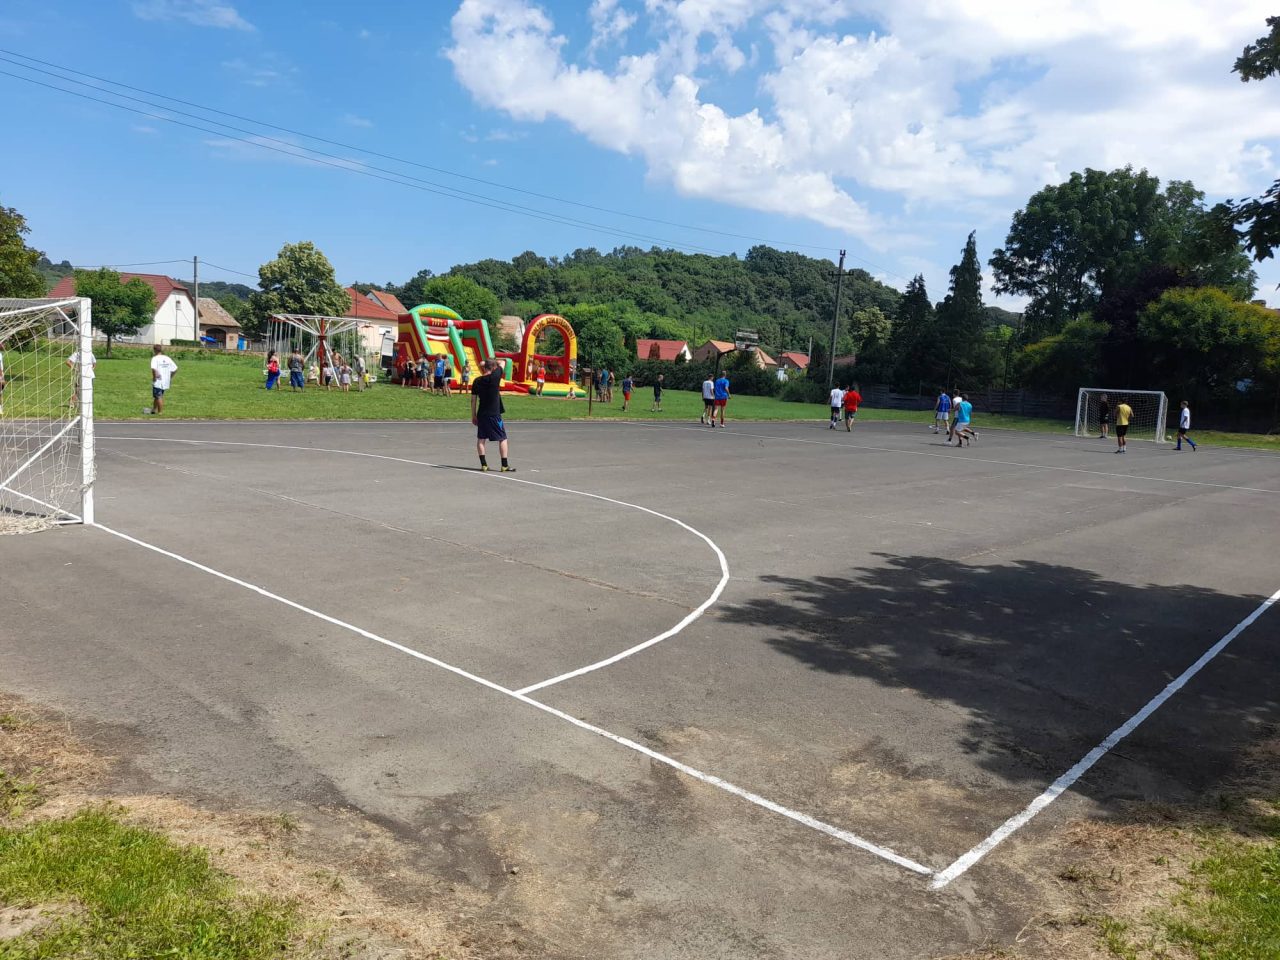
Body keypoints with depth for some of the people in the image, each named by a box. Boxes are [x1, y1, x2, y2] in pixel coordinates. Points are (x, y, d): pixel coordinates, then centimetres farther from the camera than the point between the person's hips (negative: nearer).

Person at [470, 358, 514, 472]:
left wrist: (473, 415, 12)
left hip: (481, 414, 4)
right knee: (502, 439, 5)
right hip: (494, 415, -4)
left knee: (481, 439, 11)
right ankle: (505, 465, 5)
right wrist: (491, 363, 14)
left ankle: (483, 464, 9)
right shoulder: (495, 377, -12)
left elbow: (473, 400, 4)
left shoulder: (477, 381, 0)